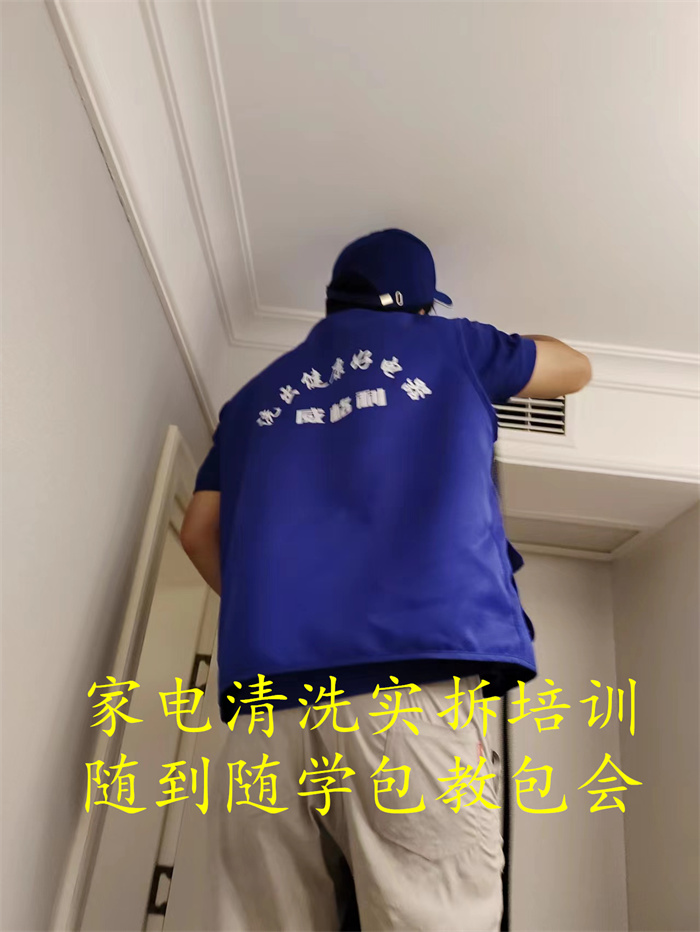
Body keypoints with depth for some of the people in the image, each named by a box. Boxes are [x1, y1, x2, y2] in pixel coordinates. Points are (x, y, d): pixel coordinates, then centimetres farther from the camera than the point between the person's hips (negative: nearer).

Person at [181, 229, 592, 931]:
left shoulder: (257, 394, 25)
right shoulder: (448, 345, 18)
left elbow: (199, 532, 22)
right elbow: (575, 369, 34)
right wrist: (508, 347, 52)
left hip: (266, 684, 4)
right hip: (420, 664, -3)